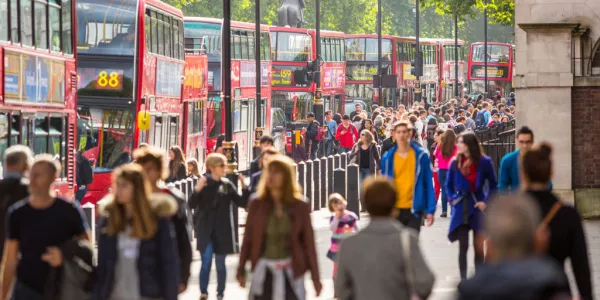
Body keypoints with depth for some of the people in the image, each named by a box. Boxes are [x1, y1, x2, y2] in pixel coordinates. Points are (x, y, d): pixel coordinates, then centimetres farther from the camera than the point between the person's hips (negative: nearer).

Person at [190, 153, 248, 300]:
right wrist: (197, 190, -26)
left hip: (222, 231, 2)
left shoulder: (227, 185, 2)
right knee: (206, 262, -5)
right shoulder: (203, 184, -3)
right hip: (205, 230, -2)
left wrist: (244, 188, -15)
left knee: (220, 264, 8)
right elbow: (192, 205, -10)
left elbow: (242, 203, 0)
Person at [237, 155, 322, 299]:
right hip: (264, 271, 1)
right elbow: (248, 238, 2)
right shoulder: (257, 204, -1)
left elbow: (308, 241, -3)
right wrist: (241, 270, 0)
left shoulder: (300, 206, -4)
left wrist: (315, 276, -3)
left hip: (290, 271, -1)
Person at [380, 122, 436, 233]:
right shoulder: (388, 158, 0)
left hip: (414, 209, -2)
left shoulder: (421, 156, -4)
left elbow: (428, 184, -1)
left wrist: (430, 210, -6)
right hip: (395, 209, 2)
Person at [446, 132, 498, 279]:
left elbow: (493, 185, 2)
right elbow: (449, 185, 12)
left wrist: (486, 202, -7)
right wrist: (453, 199, -2)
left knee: (479, 247, 3)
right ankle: (463, 279, 9)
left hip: (477, 207, -1)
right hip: (461, 208, 1)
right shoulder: (455, 163, -1)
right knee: (463, 246, 3)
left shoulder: (484, 162, -7)